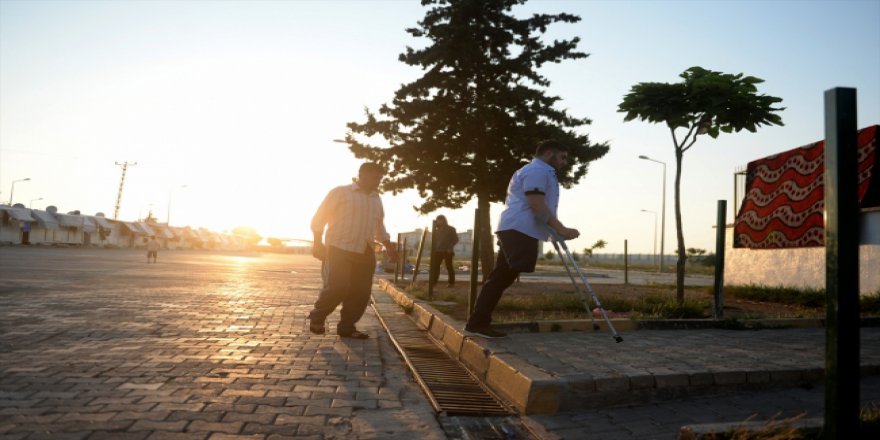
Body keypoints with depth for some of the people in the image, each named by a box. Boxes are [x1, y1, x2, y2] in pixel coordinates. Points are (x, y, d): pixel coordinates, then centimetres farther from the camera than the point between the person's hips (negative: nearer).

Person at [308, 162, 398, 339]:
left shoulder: (376, 200, 18)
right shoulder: (340, 192, 0)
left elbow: (379, 226, 27)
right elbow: (319, 217, -1)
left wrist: (388, 245, 14)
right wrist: (318, 242, -9)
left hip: (365, 253, 6)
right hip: (339, 249, -6)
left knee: (361, 292, 0)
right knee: (337, 287, -14)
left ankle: (347, 326, 13)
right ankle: (316, 318, 10)